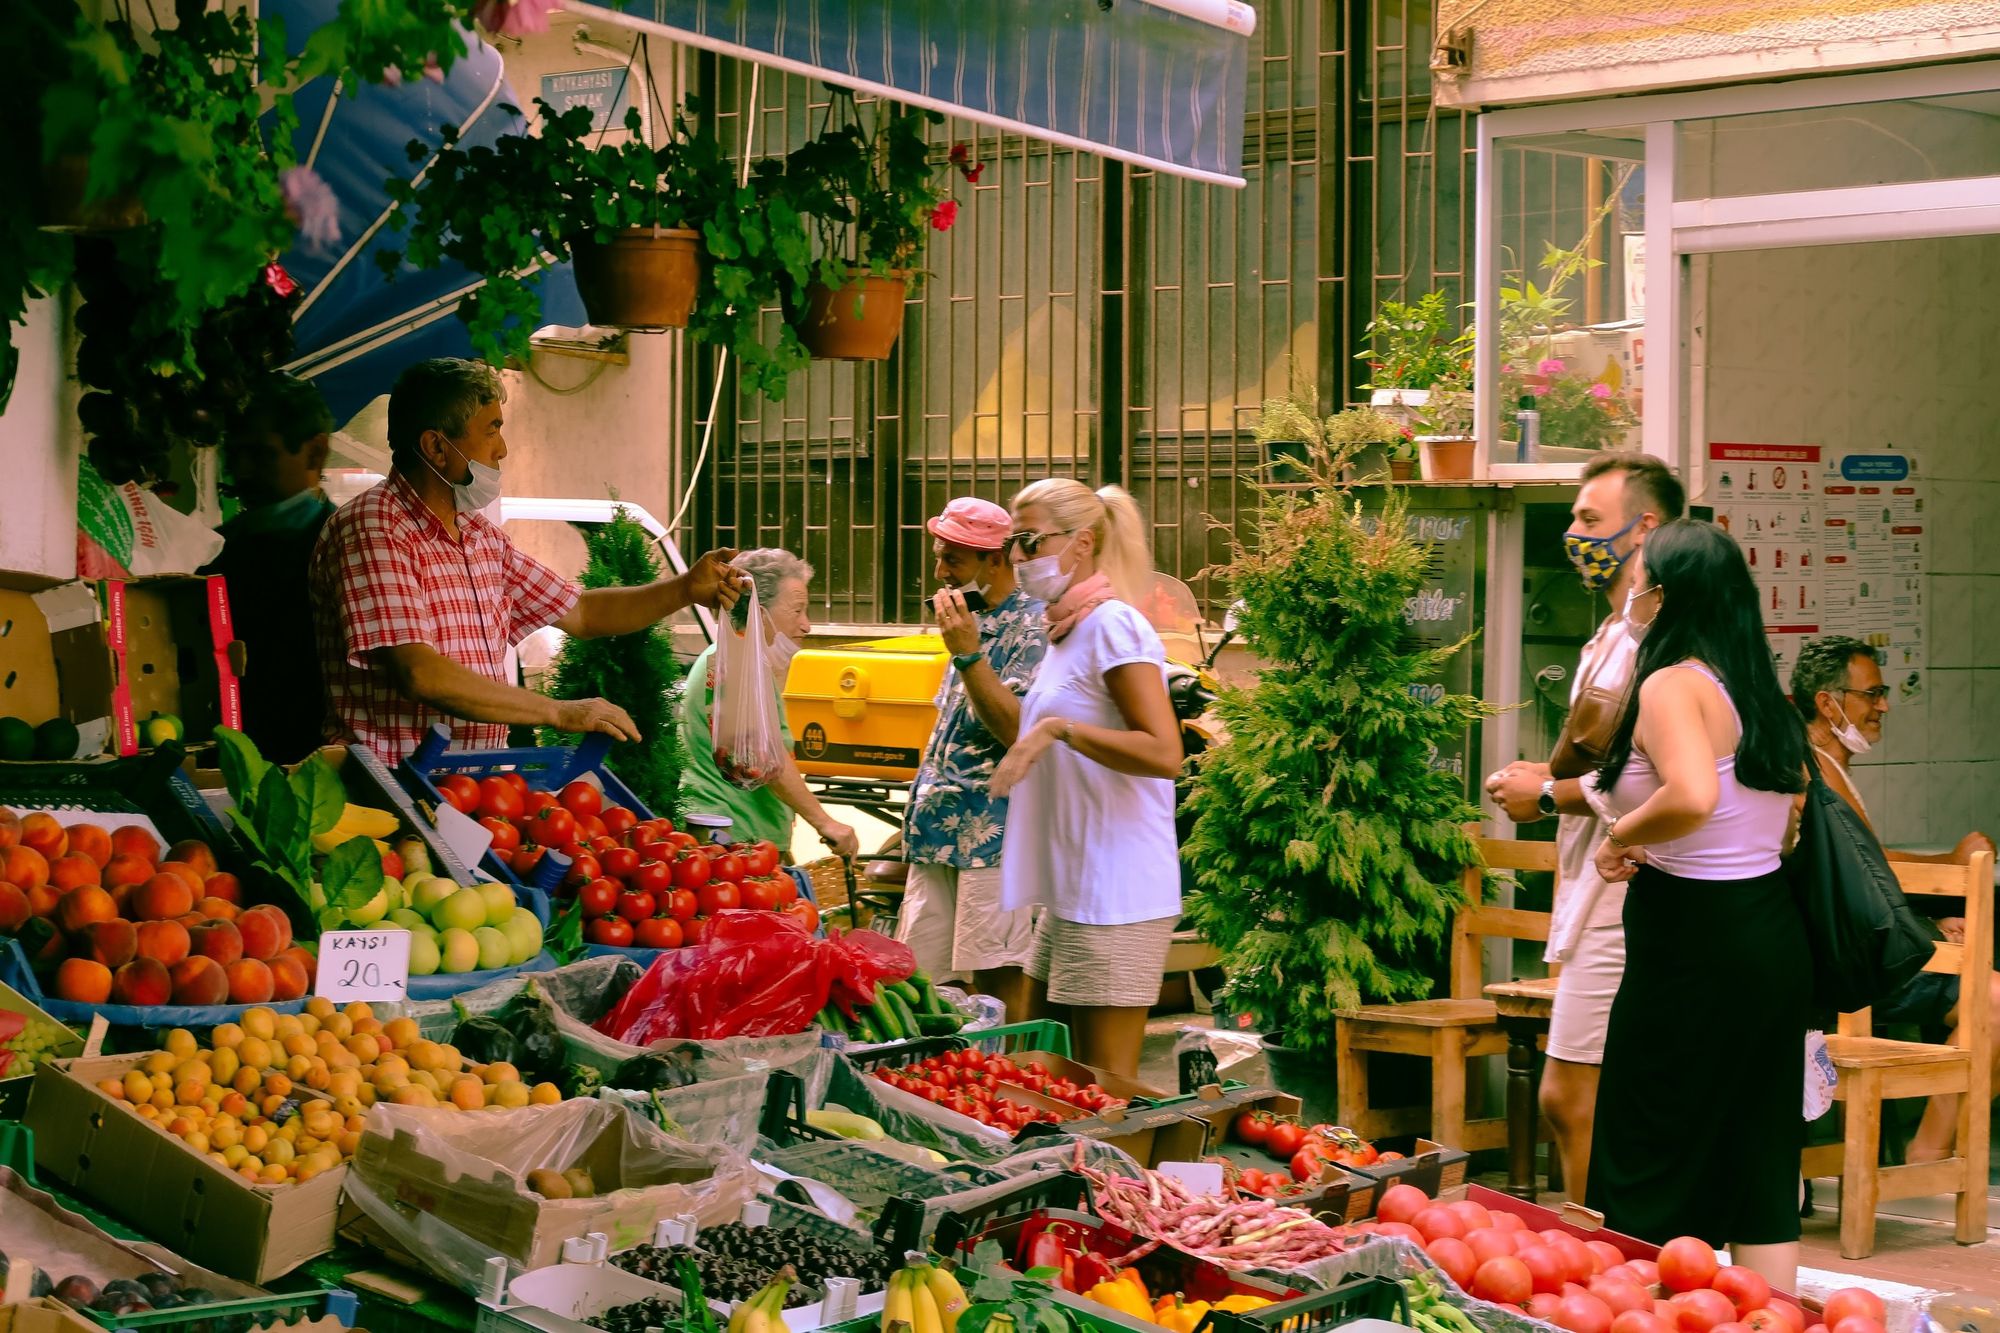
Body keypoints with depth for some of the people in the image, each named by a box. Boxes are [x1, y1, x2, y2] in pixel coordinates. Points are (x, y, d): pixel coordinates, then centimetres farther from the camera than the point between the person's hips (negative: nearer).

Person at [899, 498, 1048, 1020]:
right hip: (941, 835, 9)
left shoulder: (1031, 626, -9)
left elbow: (1018, 731, -20)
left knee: (998, 979, -7)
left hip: (993, 835, -9)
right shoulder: (974, 622, 18)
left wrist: (967, 654, -23)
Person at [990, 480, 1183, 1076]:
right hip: (1071, 891, 10)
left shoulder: (1112, 625, -13)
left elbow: (1164, 754, -24)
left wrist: (1060, 728, -27)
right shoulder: (1065, 630, 17)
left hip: (1114, 895, -10)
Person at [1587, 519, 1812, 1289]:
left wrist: (1621, 838, -15)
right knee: (1759, 1161, 14)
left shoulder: (1672, 685, -14)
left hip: (1695, 944, -8)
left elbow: (1693, 797, -32)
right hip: (1774, 931, 8)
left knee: (1658, 1174, 2)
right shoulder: (1760, 691, 12)